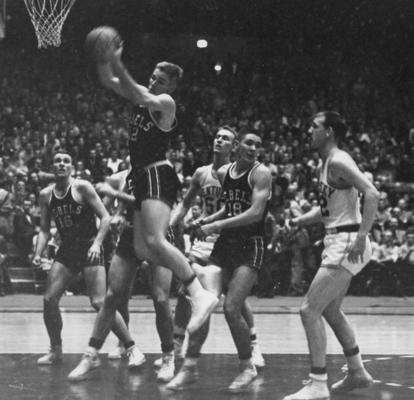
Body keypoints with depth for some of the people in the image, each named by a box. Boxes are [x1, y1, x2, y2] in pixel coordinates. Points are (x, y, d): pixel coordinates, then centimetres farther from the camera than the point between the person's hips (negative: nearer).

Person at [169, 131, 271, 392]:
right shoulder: (223, 173, 10)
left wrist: (218, 225, -22)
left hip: (250, 246, -5)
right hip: (224, 244, 5)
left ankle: (248, 368, 6)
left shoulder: (261, 173, -8)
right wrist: (205, 221, 11)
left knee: (231, 309, -13)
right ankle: (190, 365, 2)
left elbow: (255, 213, -19)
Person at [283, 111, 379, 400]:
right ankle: (357, 373, 33)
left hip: (346, 243, -11)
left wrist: (362, 236, -30)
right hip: (338, 243, 11)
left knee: (310, 311, -11)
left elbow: (372, 194, -26)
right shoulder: (328, 163, 15)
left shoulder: (338, 161, -15)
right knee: (330, 311, 22)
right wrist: (299, 221, 13)